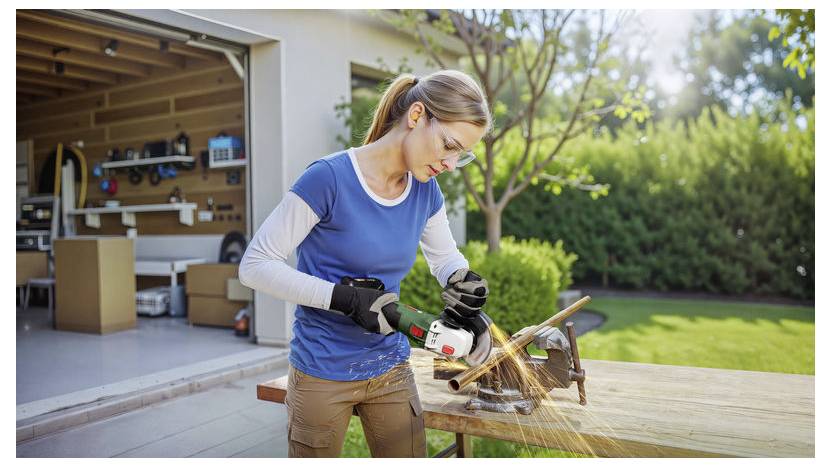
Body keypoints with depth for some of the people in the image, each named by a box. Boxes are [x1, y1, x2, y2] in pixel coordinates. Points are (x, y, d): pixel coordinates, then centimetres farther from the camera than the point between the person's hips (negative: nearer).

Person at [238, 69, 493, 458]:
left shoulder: (426, 191, -2)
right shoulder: (329, 178, -20)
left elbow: (445, 256, 13)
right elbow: (255, 265, -17)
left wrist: (462, 280, -10)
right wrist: (345, 298, -26)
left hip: (391, 370, 5)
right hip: (323, 377, -5)